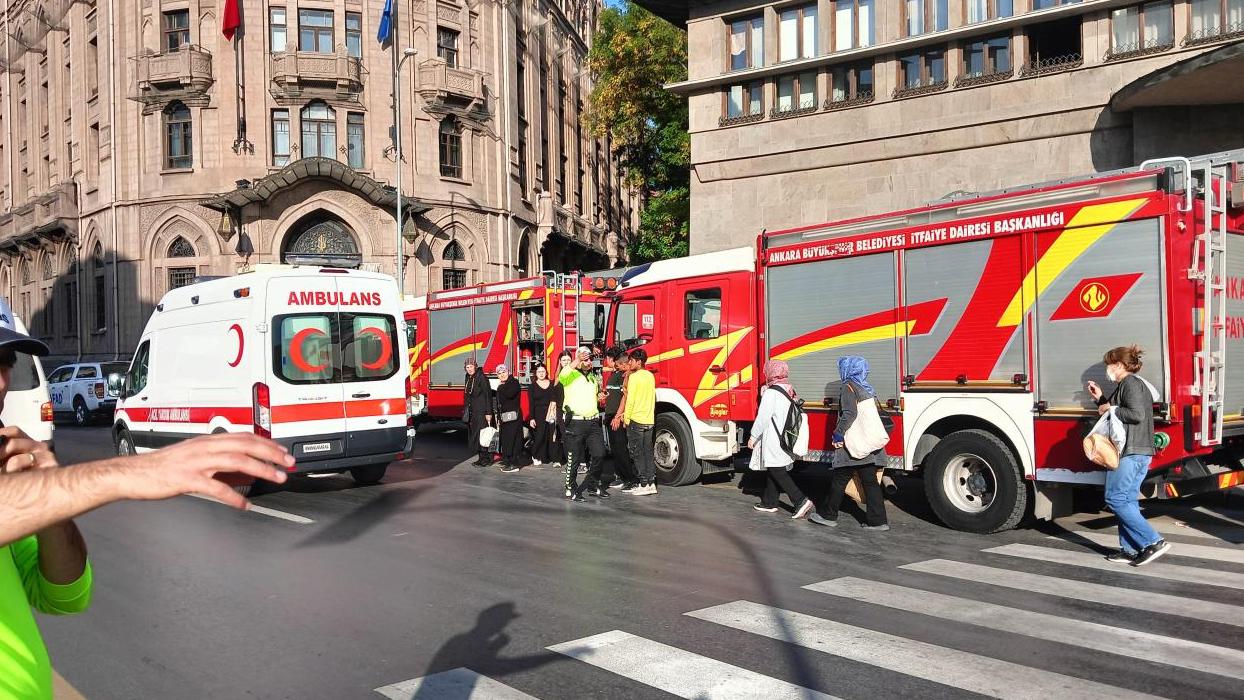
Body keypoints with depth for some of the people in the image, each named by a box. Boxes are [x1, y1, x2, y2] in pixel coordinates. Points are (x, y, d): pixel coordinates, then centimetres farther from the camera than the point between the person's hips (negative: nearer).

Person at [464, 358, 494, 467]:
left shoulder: (481, 377, -12)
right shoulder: (468, 378, 12)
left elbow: (488, 395, -15)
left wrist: (488, 413, -19)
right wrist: (466, 411, 16)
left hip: (481, 411, -8)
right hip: (472, 411, 8)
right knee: (474, 434, 9)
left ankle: (487, 458, -3)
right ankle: (481, 458, 16)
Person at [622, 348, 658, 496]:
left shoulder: (634, 376, -11)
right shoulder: (651, 376, 11)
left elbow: (630, 400, -13)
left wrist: (626, 419, -5)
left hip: (635, 420, -7)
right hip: (649, 420, 7)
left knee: (638, 454, -1)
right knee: (648, 453, 9)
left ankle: (643, 485, -2)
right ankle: (651, 483, 9)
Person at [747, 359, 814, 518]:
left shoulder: (771, 393, -16)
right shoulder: (789, 392, 10)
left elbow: (763, 418, -17)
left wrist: (753, 437, -10)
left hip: (774, 441, -9)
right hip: (787, 439, 9)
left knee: (777, 472, -7)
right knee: (772, 471, 17)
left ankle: (801, 500, -16)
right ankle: (769, 503, 25)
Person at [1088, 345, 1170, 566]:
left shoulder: (1130, 383, -11)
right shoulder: (1131, 384, 21)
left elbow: (1137, 415, -23)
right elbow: (1120, 411, 27)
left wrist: (1110, 409, -13)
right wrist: (1100, 398, 22)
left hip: (1129, 452, -11)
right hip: (1140, 453, 11)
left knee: (1115, 498, -9)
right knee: (1127, 500, 10)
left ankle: (1154, 542, -12)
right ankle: (1131, 549, 11)